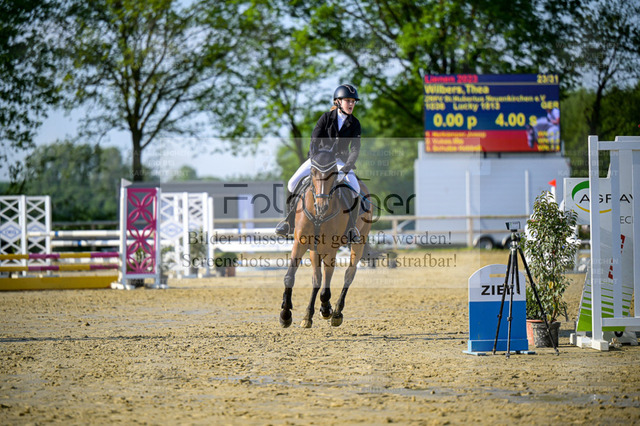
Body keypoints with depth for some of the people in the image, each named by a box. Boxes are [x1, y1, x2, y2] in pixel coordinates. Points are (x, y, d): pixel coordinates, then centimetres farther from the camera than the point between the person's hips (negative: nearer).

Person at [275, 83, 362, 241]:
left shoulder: (354, 124, -2)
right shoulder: (326, 117, -6)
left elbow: (355, 148, -8)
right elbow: (314, 140, -11)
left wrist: (349, 165, -25)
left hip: (340, 160, 1)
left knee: (354, 188, -24)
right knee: (294, 183, -17)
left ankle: (351, 227, -5)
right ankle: (289, 220, 0)